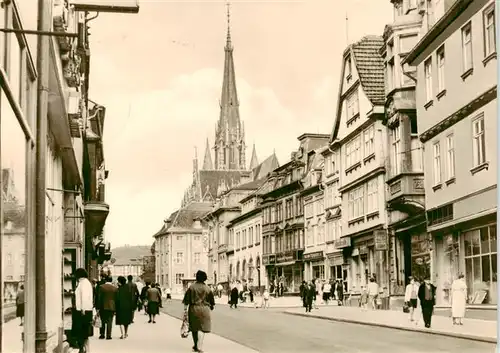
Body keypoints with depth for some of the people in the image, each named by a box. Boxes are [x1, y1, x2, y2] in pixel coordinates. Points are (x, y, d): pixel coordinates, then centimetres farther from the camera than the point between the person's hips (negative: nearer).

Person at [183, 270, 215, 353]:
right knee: (202, 328, 3)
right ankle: (199, 346, -13)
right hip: (204, 309, -1)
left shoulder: (192, 287, -5)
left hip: (193, 309, 1)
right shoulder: (207, 288, -2)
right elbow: (212, 299, 4)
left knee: (194, 327, 15)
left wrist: (185, 308, -4)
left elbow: (186, 298, -8)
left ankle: (196, 346, 25)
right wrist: (211, 307, 21)